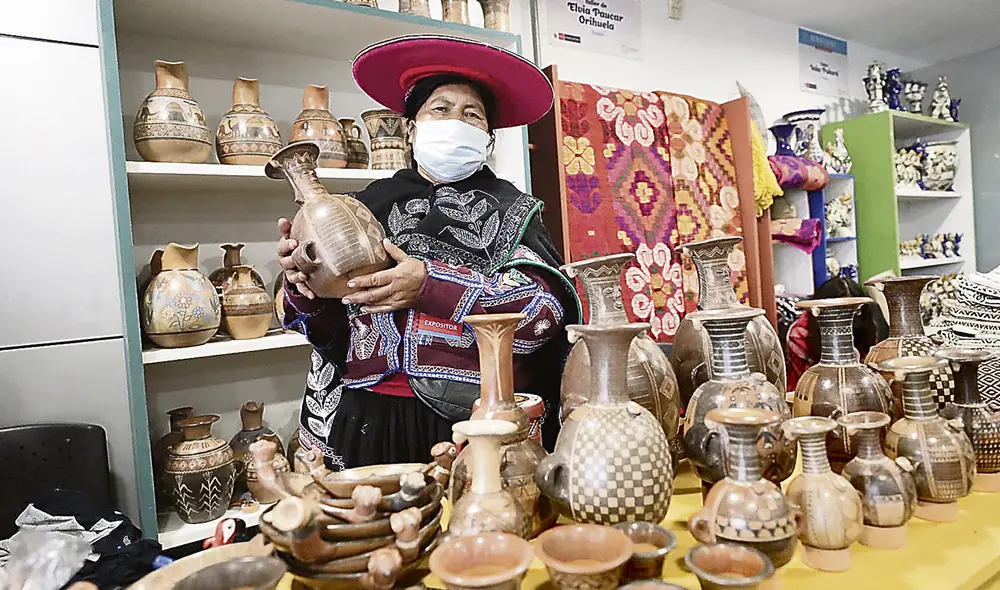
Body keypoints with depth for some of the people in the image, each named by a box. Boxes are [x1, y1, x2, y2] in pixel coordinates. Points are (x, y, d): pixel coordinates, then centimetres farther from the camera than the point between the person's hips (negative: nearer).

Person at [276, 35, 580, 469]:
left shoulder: (510, 211, 2)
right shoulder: (369, 205, 9)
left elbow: (546, 308, -14)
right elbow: (329, 330, 11)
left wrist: (429, 285, -22)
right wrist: (305, 284, -11)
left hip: (474, 424, -2)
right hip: (368, 423, 3)